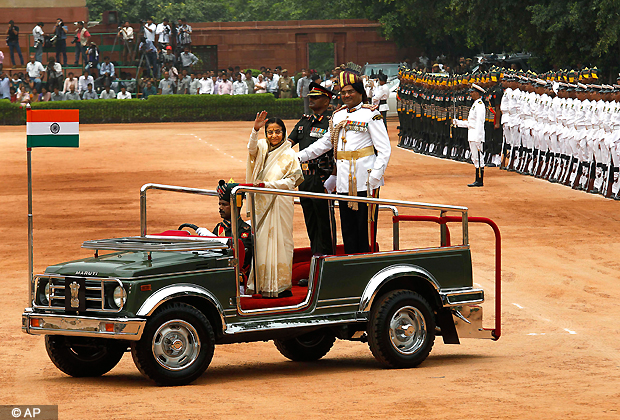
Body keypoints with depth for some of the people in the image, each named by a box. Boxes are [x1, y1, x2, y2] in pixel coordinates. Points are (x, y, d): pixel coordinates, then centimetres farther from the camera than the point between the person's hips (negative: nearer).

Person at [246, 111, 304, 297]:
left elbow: (290, 181, -6)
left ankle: (280, 285, 0)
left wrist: (266, 184, -15)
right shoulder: (263, 147, 8)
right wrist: (255, 130, -30)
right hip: (262, 202, 4)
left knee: (278, 241, -4)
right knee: (261, 240, 5)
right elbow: (252, 149, -14)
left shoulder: (289, 155, -3)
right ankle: (262, 283, 12)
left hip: (279, 202, -4)